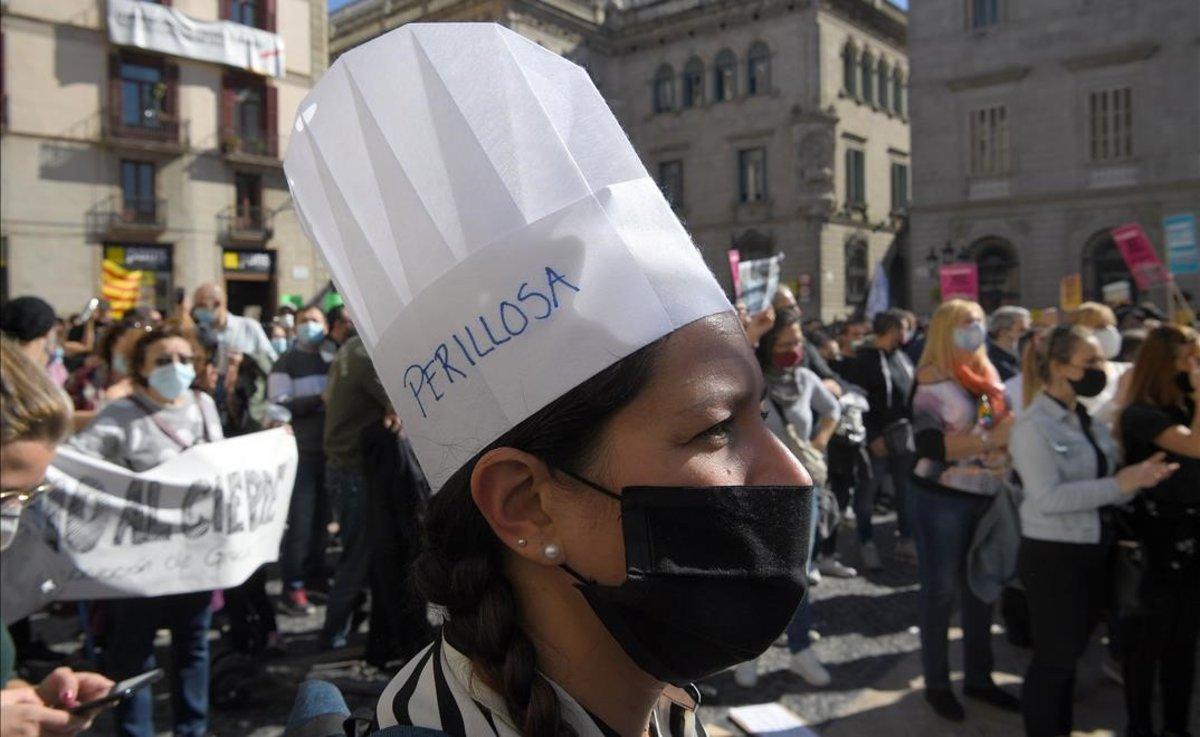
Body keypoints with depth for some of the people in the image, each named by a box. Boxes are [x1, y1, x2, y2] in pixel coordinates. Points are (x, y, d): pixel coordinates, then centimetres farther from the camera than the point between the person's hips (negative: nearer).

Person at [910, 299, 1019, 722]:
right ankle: (936, 684, 18)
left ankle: (978, 677, 31)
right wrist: (989, 439, -25)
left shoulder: (988, 375, 11)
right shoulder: (933, 380, -10)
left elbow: (1004, 426, 23)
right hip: (943, 499, -7)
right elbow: (929, 444, -22)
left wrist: (1015, 430, 1)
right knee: (940, 590, 4)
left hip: (989, 496, 7)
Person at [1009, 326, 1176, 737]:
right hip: (1052, 556, -8)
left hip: (1093, 553, 8)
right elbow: (1048, 498, -25)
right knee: (1053, 657, 4)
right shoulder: (1033, 426, -16)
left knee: (1071, 651, 21)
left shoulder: (1089, 421, 9)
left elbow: (1101, 486, 11)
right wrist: (1118, 484, -26)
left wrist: (1138, 477, -8)